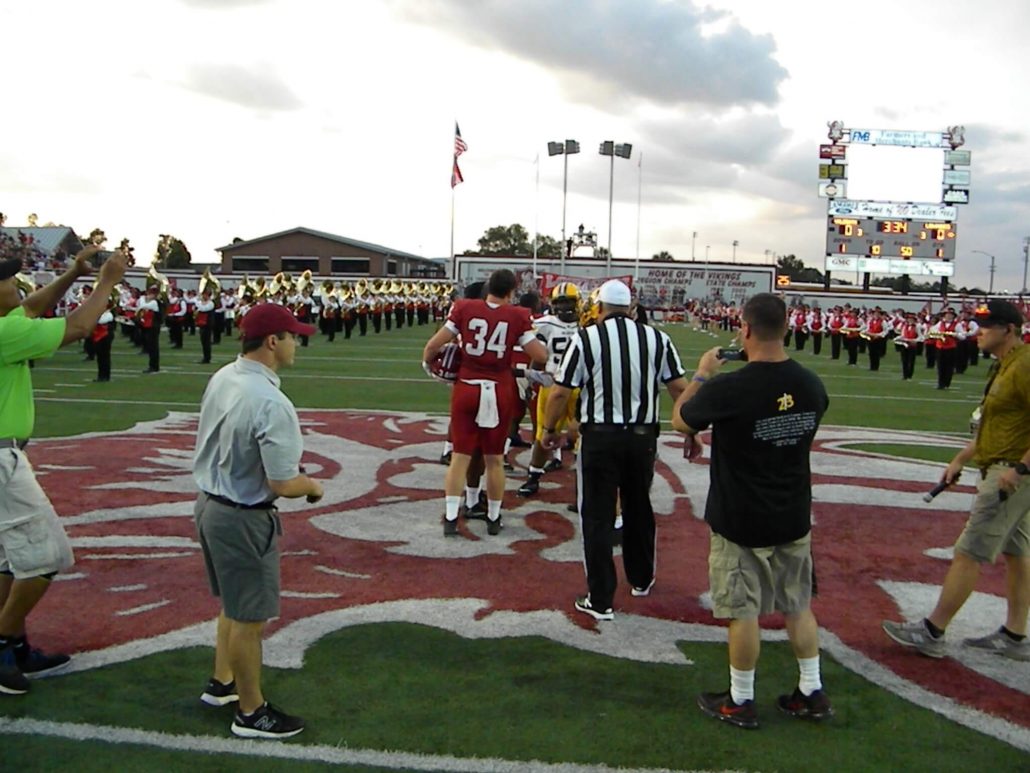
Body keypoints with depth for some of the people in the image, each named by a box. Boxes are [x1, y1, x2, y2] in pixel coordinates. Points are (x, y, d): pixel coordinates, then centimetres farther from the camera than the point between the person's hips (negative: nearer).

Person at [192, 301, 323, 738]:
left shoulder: (221, 378, 0)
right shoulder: (271, 404, -28)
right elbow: (284, 485, -25)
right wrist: (313, 485, -4)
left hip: (208, 504, 9)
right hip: (243, 519, -9)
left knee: (233, 603, 26)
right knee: (249, 618, 7)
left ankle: (222, 682, 43)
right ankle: (251, 712, 24)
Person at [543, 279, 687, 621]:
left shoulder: (586, 338, -8)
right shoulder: (656, 339, 1)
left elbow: (560, 392, -7)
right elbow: (680, 388, 4)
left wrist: (549, 429, 8)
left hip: (600, 437, -3)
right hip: (643, 436, 4)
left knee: (598, 517, 5)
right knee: (638, 509, 22)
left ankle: (600, 600, 9)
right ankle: (641, 579, 39)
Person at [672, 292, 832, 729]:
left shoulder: (726, 389, -24)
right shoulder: (811, 384, -6)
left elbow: (679, 420, -5)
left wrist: (702, 374, 8)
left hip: (740, 522, -5)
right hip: (794, 517, 5)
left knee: (743, 612, 8)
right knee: (798, 605, 19)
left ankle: (740, 702, 22)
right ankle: (812, 693, 31)